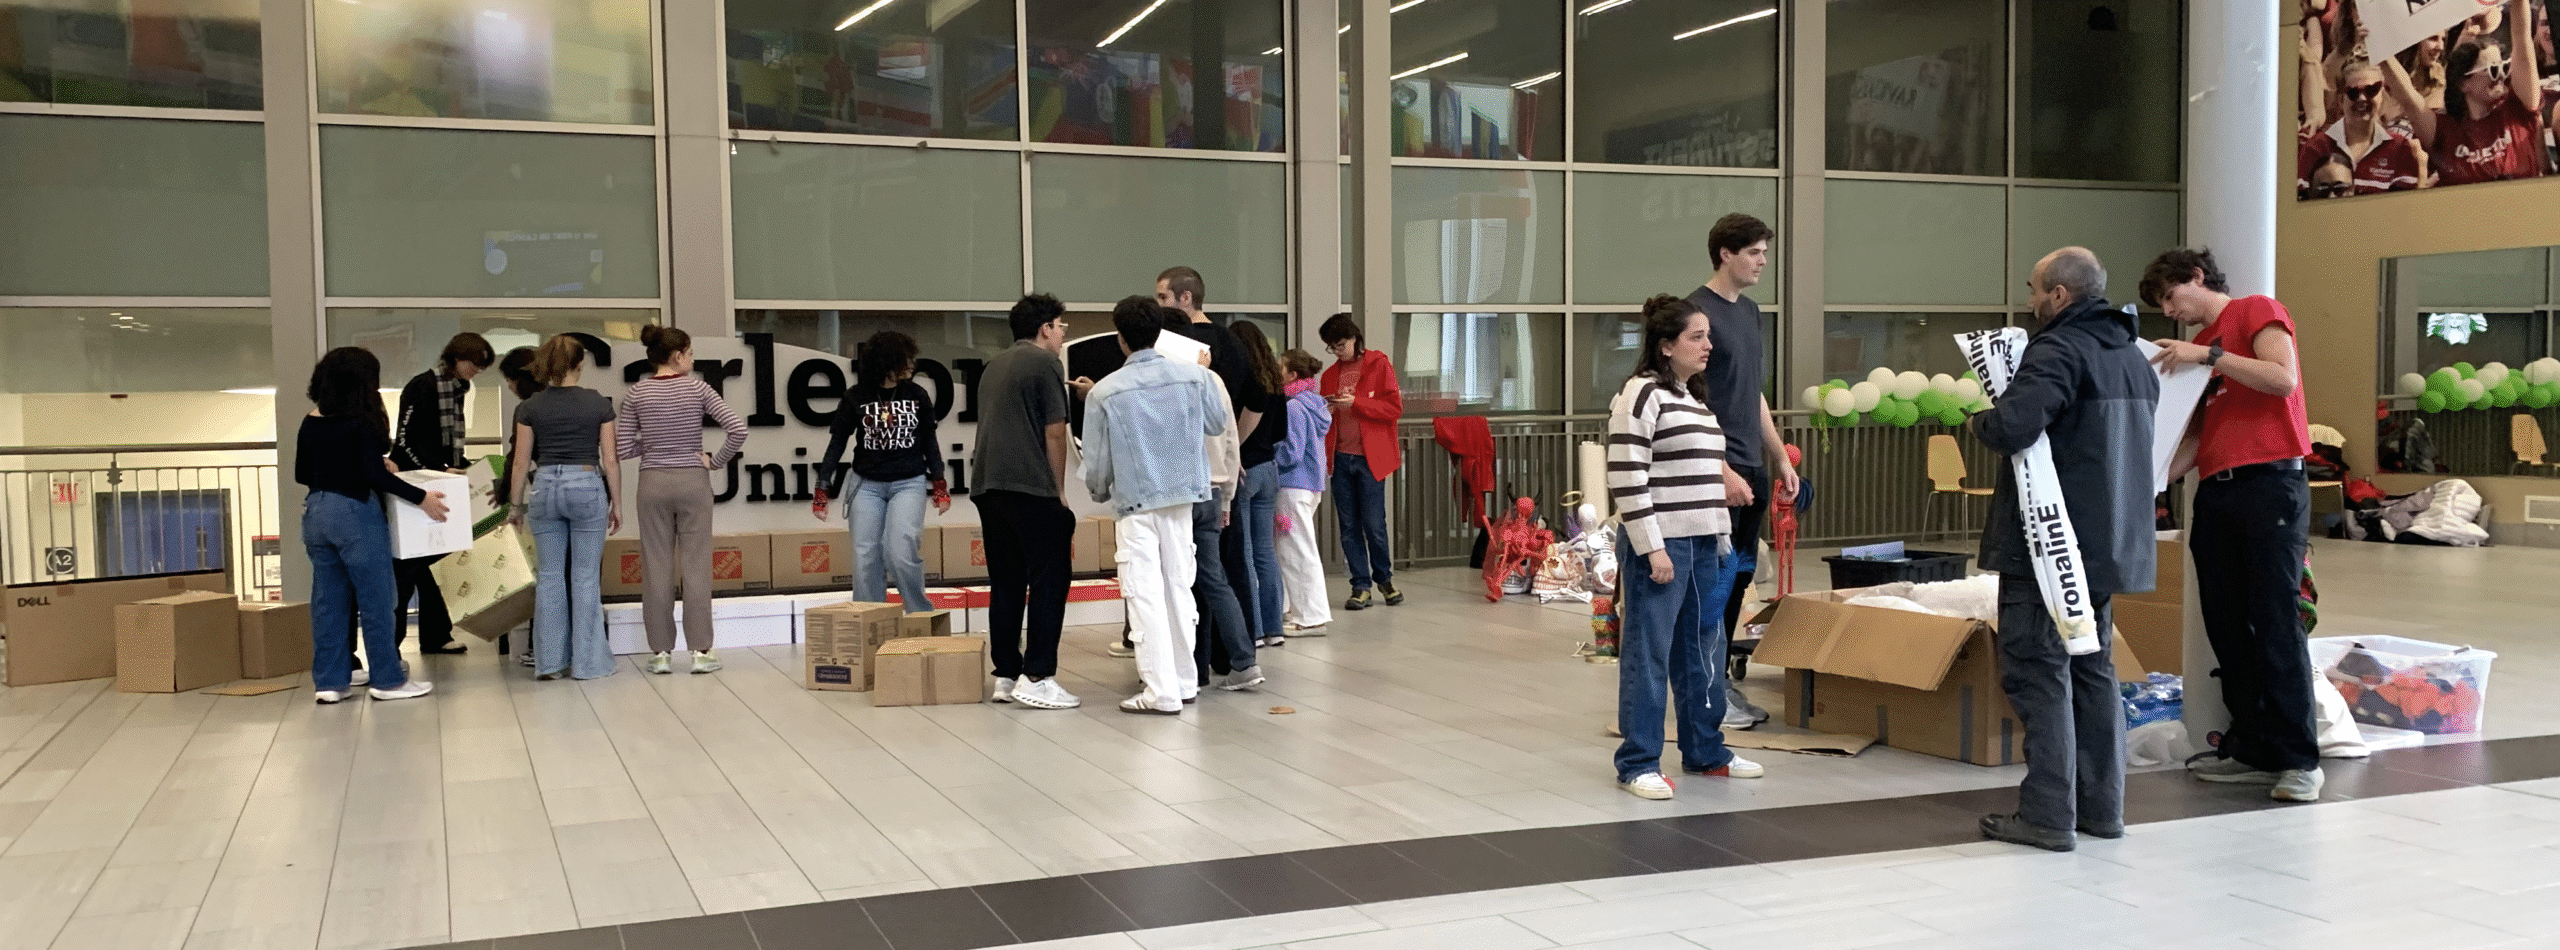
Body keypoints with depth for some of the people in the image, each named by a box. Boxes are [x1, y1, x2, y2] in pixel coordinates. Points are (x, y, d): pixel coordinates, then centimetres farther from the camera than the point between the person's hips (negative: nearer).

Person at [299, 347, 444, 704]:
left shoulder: (311, 423, 7)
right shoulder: (361, 423, -13)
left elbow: (301, 474, 15)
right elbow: (376, 476, -20)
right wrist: (421, 497, -15)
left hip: (316, 512, 7)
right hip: (355, 514, -7)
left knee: (328, 600, 11)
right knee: (376, 600, 2)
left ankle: (330, 680, 15)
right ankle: (388, 680, 8)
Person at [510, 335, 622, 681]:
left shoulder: (532, 407, 2)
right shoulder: (599, 404, -2)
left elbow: (521, 463, 4)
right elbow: (610, 461, -1)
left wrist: (517, 504, 14)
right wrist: (616, 504, 8)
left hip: (545, 488, 2)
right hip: (587, 487, -2)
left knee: (549, 576, 8)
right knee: (586, 577, 3)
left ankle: (549, 661, 10)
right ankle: (587, 661, 6)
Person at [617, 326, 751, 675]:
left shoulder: (636, 393, -1)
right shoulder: (698, 389, -5)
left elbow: (623, 450, 0)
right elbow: (738, 429, -14)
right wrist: (716, 461, -2)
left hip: (653, 483, 1)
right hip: (692, 481, -1)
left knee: (656, 568, 6)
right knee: (696, 566, 2)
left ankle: (661, 652, 8)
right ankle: (700, 651, 3)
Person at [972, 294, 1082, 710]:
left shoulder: (994, 366, 21)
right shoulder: (1045, 362, -3)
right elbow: (1054, 433, -6)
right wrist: (1058, 490, 0)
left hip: (986, 485, 8)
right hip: (1030, 485, -8)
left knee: (1006, 582, 10)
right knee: (1049, 579, -3)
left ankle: (1005, 675, 11)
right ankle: (1036, 677, -9)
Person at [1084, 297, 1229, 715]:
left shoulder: (1104, 392, -9)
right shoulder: (1194, 377, -3)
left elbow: (1096, 459, -2)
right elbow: (1219, 424, 14)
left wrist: (1100, 492, 19)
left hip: (1135, 502, -3)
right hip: (1184, 497, 3)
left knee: (1146, 594, -1)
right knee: (1179, 587, 13)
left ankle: (1162, 691, -4)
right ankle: (1184, 680, 20)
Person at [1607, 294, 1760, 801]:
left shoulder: (1695, 396, 17)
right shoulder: (1642, 394, -11)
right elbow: (1627, 478, -17)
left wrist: (1722, 538, 19)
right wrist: (1651, 548, -19)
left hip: (1703, 545, 9)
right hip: (1660, 544, -9)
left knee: (1704, 650, 15)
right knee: (1648, 654, -2)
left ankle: (1705, 751, 28)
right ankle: (1638, 764, 6)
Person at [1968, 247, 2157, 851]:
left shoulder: (2059, 350, -16)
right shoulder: (2133, 356, 16)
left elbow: (2012, 426, -31)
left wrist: (1979, 421, -8)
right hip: (2110, 544, 9)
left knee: (2037, 671, -4)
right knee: (2093, 668, 17)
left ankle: (2048, 816, -4)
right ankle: (2102, 805, 21)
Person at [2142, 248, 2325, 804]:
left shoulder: (2258, 312, 3)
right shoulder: (2194, 346, 22)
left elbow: (2283, 379, -14)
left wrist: (2208, 355, -15)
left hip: (2269, 484, -7)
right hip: (2215, 491, 7)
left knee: (2276, 622, -9)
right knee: (2226, 626, 5)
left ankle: (2299, 759, -4)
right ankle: (2252, 749, 11)